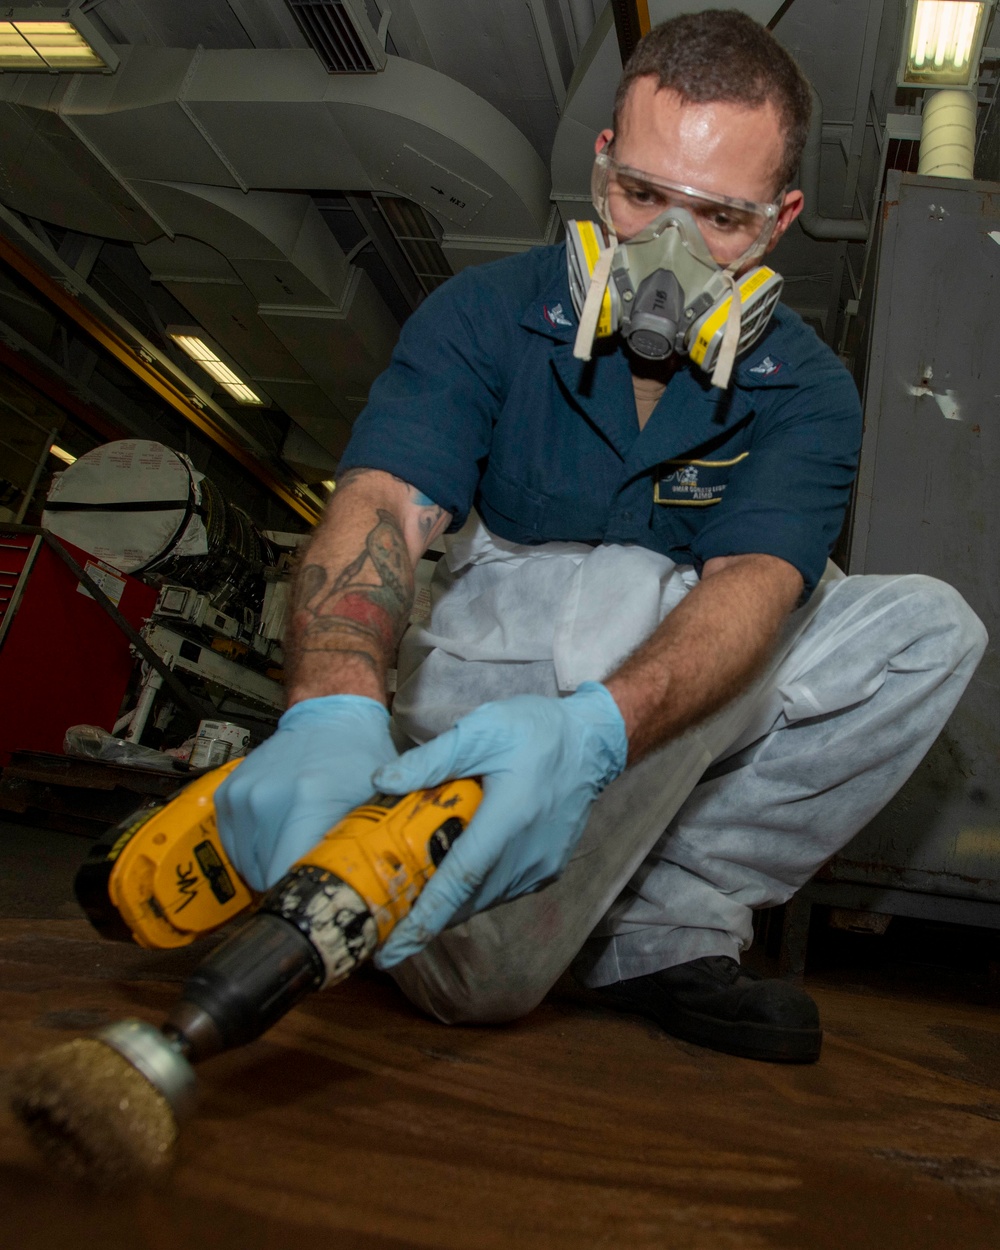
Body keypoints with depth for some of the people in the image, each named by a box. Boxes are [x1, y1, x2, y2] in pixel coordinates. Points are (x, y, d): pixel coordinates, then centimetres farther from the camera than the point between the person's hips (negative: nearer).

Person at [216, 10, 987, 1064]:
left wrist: (594, 729, -48)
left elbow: (753, 583, -26)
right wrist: (333, 710, -47)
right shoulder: (485, 317, -9)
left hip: (675, 718, 4)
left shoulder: (804, 392, -7)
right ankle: (451, 934, -16)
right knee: (635, 589, -32)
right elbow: (380, 505, -25)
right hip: (475, 682, -3)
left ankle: (666, 927, -12)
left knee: (929, 624, -10)